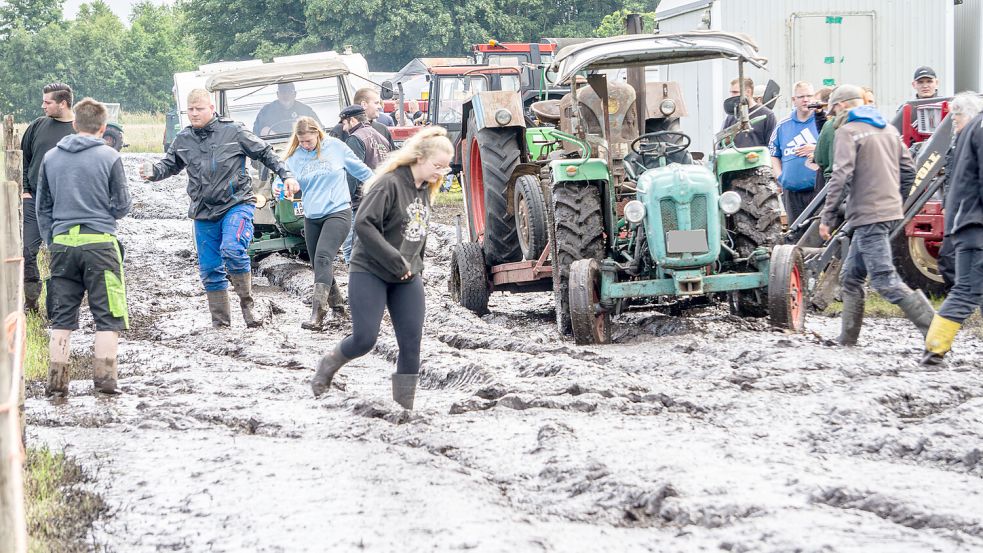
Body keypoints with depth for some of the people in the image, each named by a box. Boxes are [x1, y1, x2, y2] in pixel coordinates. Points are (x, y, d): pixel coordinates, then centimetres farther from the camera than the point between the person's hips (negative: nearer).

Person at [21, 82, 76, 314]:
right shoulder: (38, 126, 6)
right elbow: (23, 158, 14)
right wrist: (24, 190, 5)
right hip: (34, 200, 3)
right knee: (26, 250, -1)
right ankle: (31, 299, 12)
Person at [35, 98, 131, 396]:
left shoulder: (50, 158, 8)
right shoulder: (109, 157, -3)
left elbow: (42, 207, 12)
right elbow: (122, 205, 1)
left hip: (62, 242, 3)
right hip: (99, 242, -3)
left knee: (62, 316, 9)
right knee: (107, 316, 4)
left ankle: (57, 378, 5)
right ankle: (104, 375, -2)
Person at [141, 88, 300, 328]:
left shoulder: (233, 131, -4)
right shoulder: (183, 139, 6)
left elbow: (265, 153, 4)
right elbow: (169, 165, 17)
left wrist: (286, 175, -1)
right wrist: (153, 172, -5)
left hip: (236, 203, -5)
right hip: (204, 212, 5)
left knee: (232, 250, -28)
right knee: (210, 270, 6)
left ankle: (247, 304, -10)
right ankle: (220, 322, 17)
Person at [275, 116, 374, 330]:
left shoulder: (335, 146, -1)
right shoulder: (295, 157, 4)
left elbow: (360, 169, 9)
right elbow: (286, 180, 0)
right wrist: (278, 189, -23)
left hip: (338, 212, -4)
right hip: (312, 217, 4)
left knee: (322, 258, -21)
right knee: (320, 265, 7)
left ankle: (317, 313, -29)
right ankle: (337, 305, 26)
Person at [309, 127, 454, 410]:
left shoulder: (425, 189, 8)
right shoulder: (390, 184, -17)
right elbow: (364, 224, -24)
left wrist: (416, 267, 14)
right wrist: (395, 261, -22)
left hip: (407, 278, 7)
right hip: (370, 272, -7)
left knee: (412, 344, -2)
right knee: (364, 339, -8)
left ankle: (404, 407, 4)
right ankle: (327, 365, 22)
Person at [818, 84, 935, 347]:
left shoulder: (847, 132, -9)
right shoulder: (889, 129, 15)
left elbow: (841, 176, -17)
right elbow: (908, 169, 16)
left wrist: (826, 217, -14)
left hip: (868, 214, -9)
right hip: (890, 210, 9)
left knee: (885, 281, -10)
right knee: (850, 277, 16)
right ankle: (846, 340, 18)